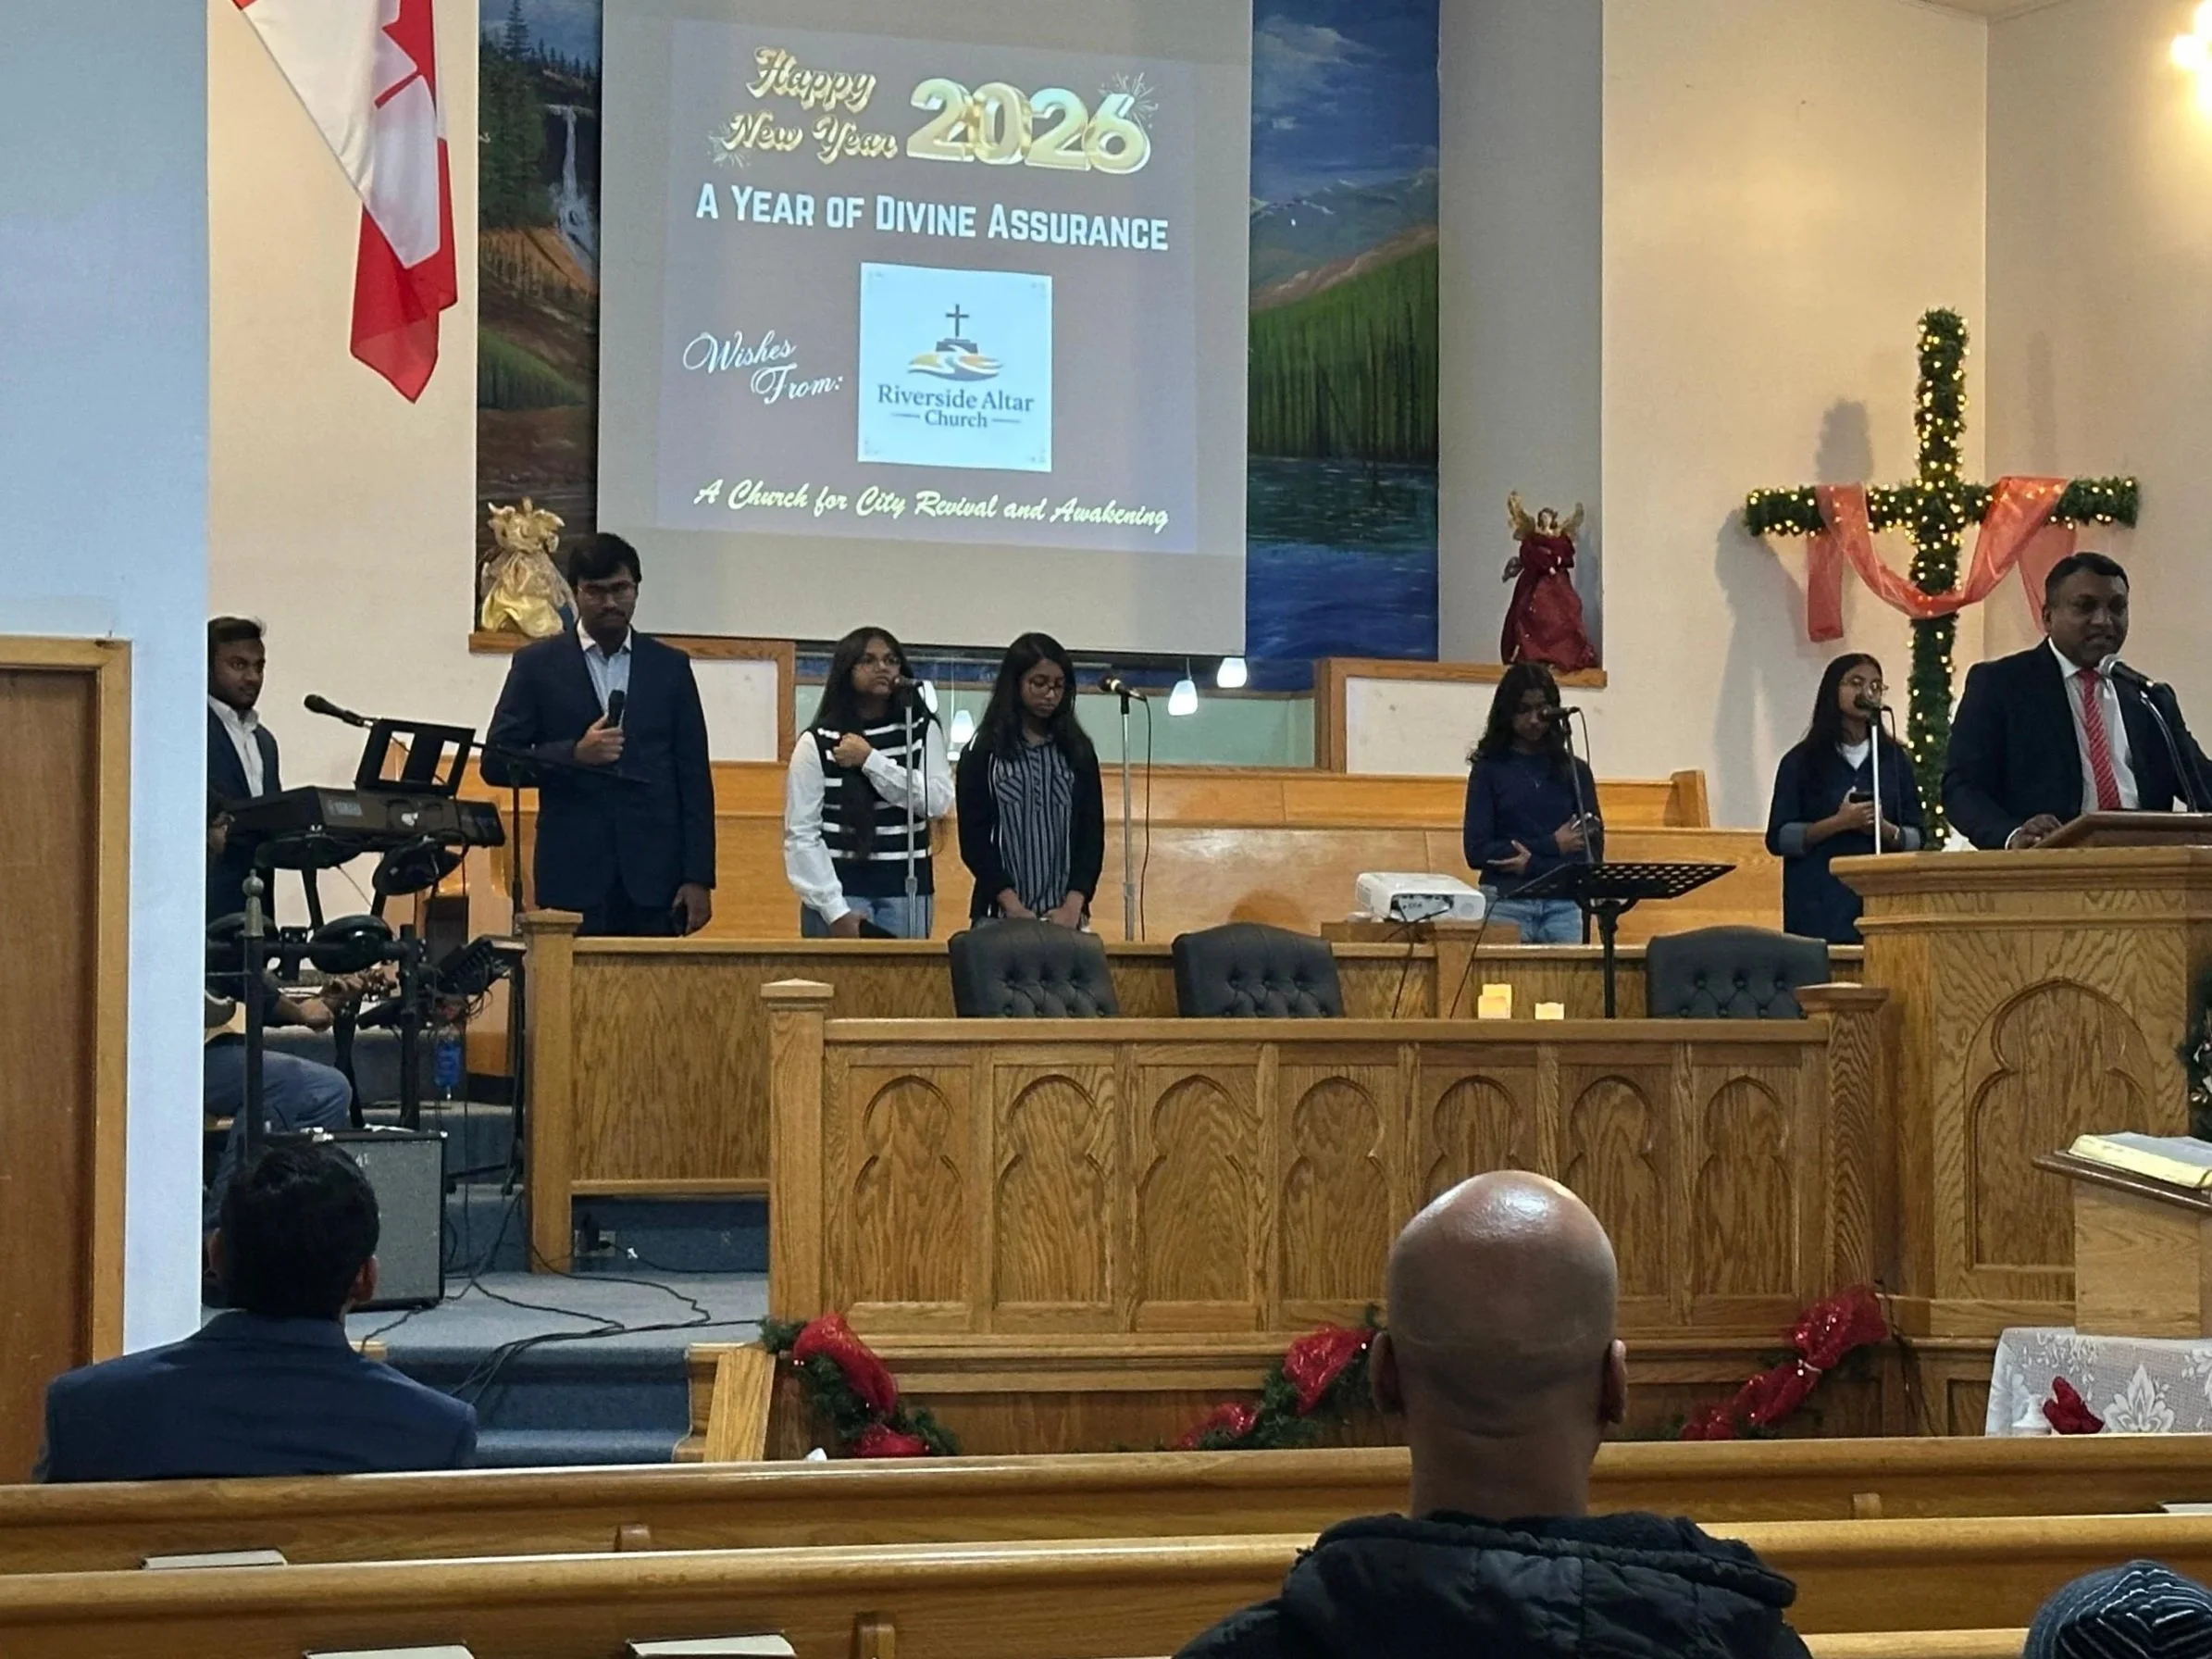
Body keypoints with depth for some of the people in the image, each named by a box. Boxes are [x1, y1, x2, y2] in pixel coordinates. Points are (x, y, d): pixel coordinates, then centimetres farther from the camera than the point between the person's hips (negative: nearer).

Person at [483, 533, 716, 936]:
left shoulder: (670, 667, 12)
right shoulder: (537, 665, 8)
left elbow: (694, 777, 9)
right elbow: (496, 763, 4)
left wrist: (699, 878, 1)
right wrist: (574, 755, -12)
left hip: (654, 877, 1)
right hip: (573, 876, -1)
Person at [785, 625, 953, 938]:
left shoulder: (923, 730, 7)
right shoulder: (817, 742, 0)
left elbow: (938, 801, -6)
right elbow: (801, 834, -3)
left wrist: (870, 760, -12)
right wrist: (835, 909, -11)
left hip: (907, 891, 2)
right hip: (840, 889, -2)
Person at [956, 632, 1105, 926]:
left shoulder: (1079, 753, 10)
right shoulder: (983, 754, 3)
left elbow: (1092, 833, 6)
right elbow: (973, 839, -2)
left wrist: (1073, 907, -9)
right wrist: (1014, 908, -14)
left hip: (1065, 915, 2)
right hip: (1000, 916, -2)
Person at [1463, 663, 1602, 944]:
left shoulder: (1574, 770, 10)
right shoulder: (1489, 770, 5)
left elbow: (1593, 852, 5)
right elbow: (1477, 852, -2)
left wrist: (1532, 864, -9)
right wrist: (1552, 846, -5)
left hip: (1564, 906, 2)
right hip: (1506, 903, -2)